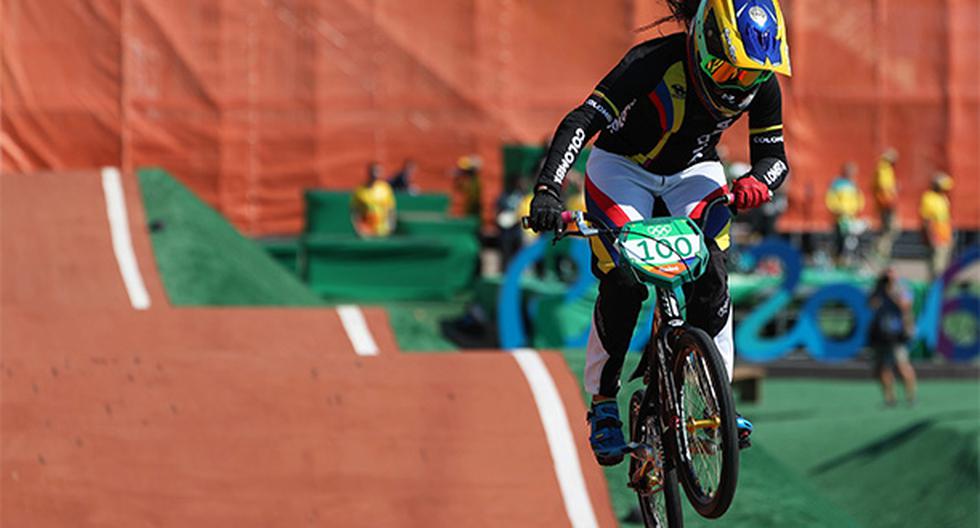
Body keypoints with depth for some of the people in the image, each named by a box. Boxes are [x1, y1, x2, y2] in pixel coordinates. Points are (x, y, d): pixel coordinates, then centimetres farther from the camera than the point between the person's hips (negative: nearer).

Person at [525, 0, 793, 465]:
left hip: (693, 173, 3)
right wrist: (548, 190, -53)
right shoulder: (655, 62, -34)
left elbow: (773, 154, -11)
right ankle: (603, 402, -3)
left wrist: (757, 182, -36)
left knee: (711, 278, -19)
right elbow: (583, 121, -40)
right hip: (622, 166, -3)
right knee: (622, 282, -20)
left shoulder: (761, 83, -20)